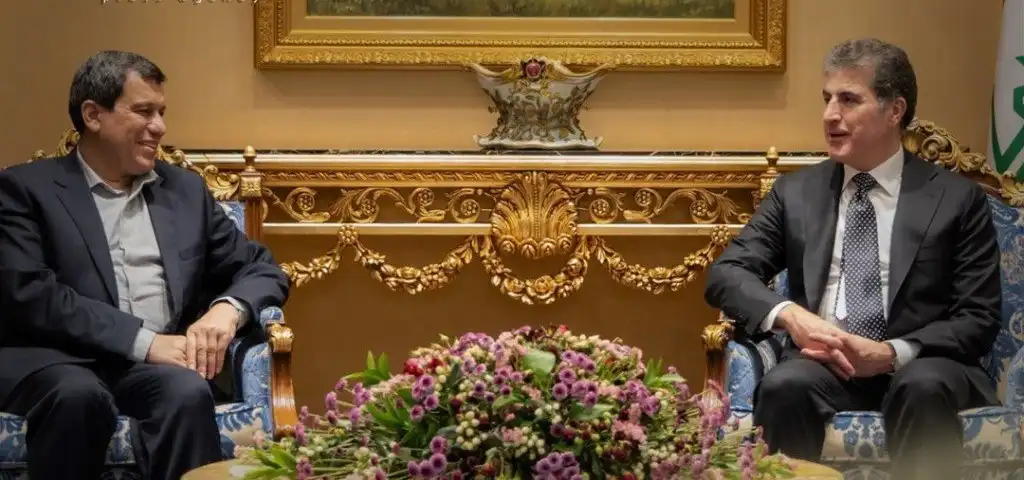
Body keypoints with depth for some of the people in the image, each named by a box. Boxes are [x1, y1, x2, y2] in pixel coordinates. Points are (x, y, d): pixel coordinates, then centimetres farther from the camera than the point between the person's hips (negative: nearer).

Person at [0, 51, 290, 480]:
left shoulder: (185, 190, 21)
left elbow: (262, 269, 21)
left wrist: (228, 309, -4)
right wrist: (143, 341, -15)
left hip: (157, 365, 3)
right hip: (59, 361, -3)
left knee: (188, 392, -33)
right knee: (79, 394, -37)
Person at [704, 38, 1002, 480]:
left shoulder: (957, 199, 7)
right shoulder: (796, 191, 14)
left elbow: (979, 320, 1)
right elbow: (725, 273, 7)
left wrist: (893, 353, -16)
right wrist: (788, 314, -15)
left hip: (918, 366, -1)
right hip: (822, 364, 1)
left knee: (925, 387, -36)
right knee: (785, 386, -33)